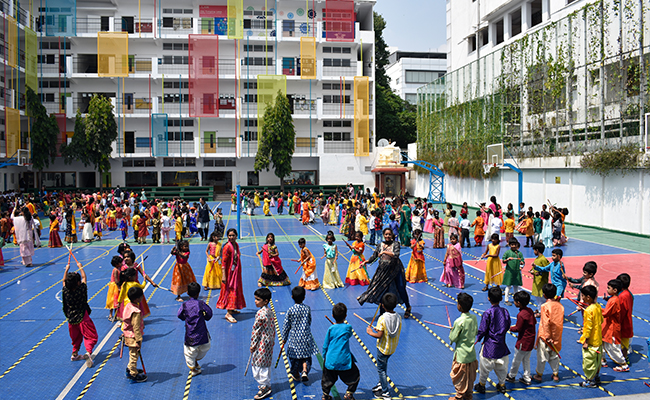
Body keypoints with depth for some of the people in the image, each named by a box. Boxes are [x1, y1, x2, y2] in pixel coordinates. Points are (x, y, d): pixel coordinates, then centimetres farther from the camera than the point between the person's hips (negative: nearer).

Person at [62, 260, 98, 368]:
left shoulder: (66, 291, -11)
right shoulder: (81, 289, -18)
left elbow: (64, 281, 11)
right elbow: (84, 278, 0)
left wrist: (66, 270, 19)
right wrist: (80, 267, 13)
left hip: (71, 319, 4)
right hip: (82, 318, -4)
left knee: (76, 338, 24)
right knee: (91, 336, 0)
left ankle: (75, 354, 31)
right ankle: (88, 352, -21)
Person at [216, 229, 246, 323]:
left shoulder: (236, 245, 6)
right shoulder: (227, 247, -18)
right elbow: (223, 262, -19)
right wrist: (223, 275, -24)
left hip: (236, 271, 8)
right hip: (229, 272, -8)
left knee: (236, 289, 16)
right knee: (230, 290, -9)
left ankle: (232, 309, 30)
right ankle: (228, 313, -8)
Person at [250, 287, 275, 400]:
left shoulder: (260, 314, -22)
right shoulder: (270, 311, 5)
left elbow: (256, 330, -18)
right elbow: (273, 329, 12)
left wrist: (253, 345, -11)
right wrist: (272, 341, 21)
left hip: (261, 343, -9)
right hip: (269, 342, 9)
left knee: (258, 365, 1)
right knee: (266, 364, 18)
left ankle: (264, 387, 6)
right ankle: (267, 385, 28)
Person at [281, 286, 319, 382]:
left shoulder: (290, 310, -13)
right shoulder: (307, 308, -5)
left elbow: (286, 325, -6)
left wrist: (284, 338, 4)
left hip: (294, 337, -2)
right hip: (306, 336, 2)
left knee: (294, 356, 13)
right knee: (305, 356, 15)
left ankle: (296, 375, 25)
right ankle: (304, 371, -4)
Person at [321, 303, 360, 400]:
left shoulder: (331, 329, -4)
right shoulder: (348, 328, -7)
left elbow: (325, 346, 3)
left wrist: (324, 357, 17)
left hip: (330, 360, 2)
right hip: (344, 360, -2)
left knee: (328, 379, 20)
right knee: (355, 376, 17)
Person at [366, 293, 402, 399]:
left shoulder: (382, 319, -24)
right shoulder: (399, 317, -7)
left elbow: (379, 335, -25)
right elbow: (396, 332, 3)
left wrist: (370, 332, -6)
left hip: (383, 348, -6)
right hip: (393, 348, 6)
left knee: (381, 369, 9)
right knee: (384, 365, 28)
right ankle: (381, 384, 42)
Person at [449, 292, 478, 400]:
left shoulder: (459, 322, -25)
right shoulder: (474, 318, -6)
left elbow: (453, 339, -18)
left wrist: (452, 331, 1)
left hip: (461, 355, -6)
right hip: (472, 353, 6)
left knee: (459, 376, 11)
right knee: (470, 375, 21)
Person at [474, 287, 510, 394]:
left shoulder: (487, 313, -20)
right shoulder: (505, 311, -7)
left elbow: (482, 330, -15)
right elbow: (508, 326, 5)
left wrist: (478, 338, 3)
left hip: (489, 345, -4)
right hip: (501, 344, 5)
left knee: (485, 365, 12)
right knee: (501, 365, 21)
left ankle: (481, 385, 25)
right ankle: (502, 385, 34)